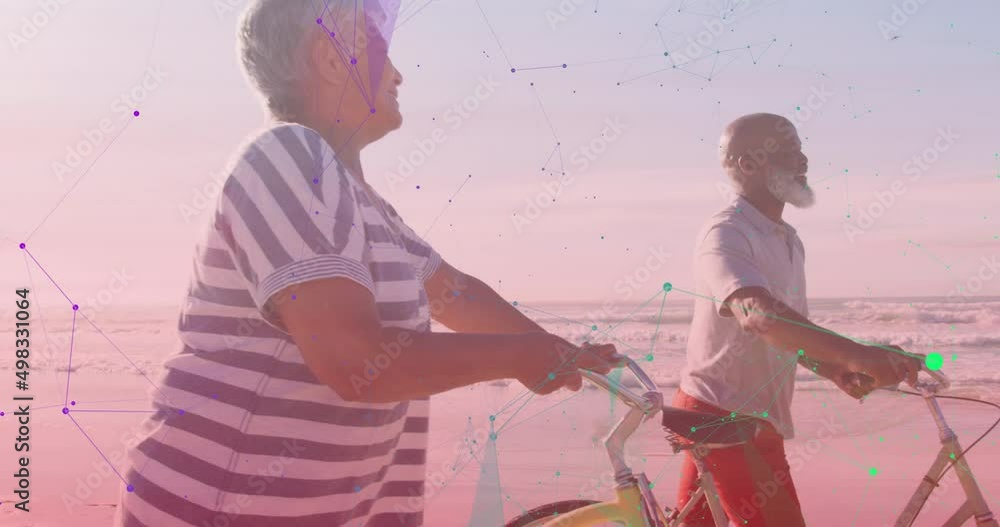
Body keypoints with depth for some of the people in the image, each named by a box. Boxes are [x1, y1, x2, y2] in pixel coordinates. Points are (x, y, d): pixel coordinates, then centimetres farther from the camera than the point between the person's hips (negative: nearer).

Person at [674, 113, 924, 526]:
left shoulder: (789, 241, 13)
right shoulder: (725, 234, -17)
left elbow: (793, 330, 18)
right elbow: (758, 314, -35)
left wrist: (836, 370, -4)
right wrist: (855, 354, -46)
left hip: (760, 422, 9)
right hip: (722, 417, -9)